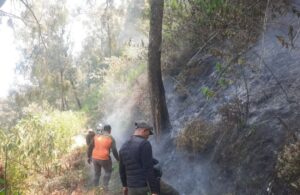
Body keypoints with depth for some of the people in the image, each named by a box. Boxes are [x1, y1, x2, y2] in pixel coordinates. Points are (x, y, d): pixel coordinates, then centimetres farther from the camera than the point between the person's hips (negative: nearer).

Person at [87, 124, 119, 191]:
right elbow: (114, 151, -6)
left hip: (95, 158, 4)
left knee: (97, 173, 19)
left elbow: (90, 147, 8)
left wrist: (89, 157, 17)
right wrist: (118, 159, 5)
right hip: (104, 159, -4)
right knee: (108, 172, 18)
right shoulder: (111, 138, -5)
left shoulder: (96, 136, 5)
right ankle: (105, 185, 7)